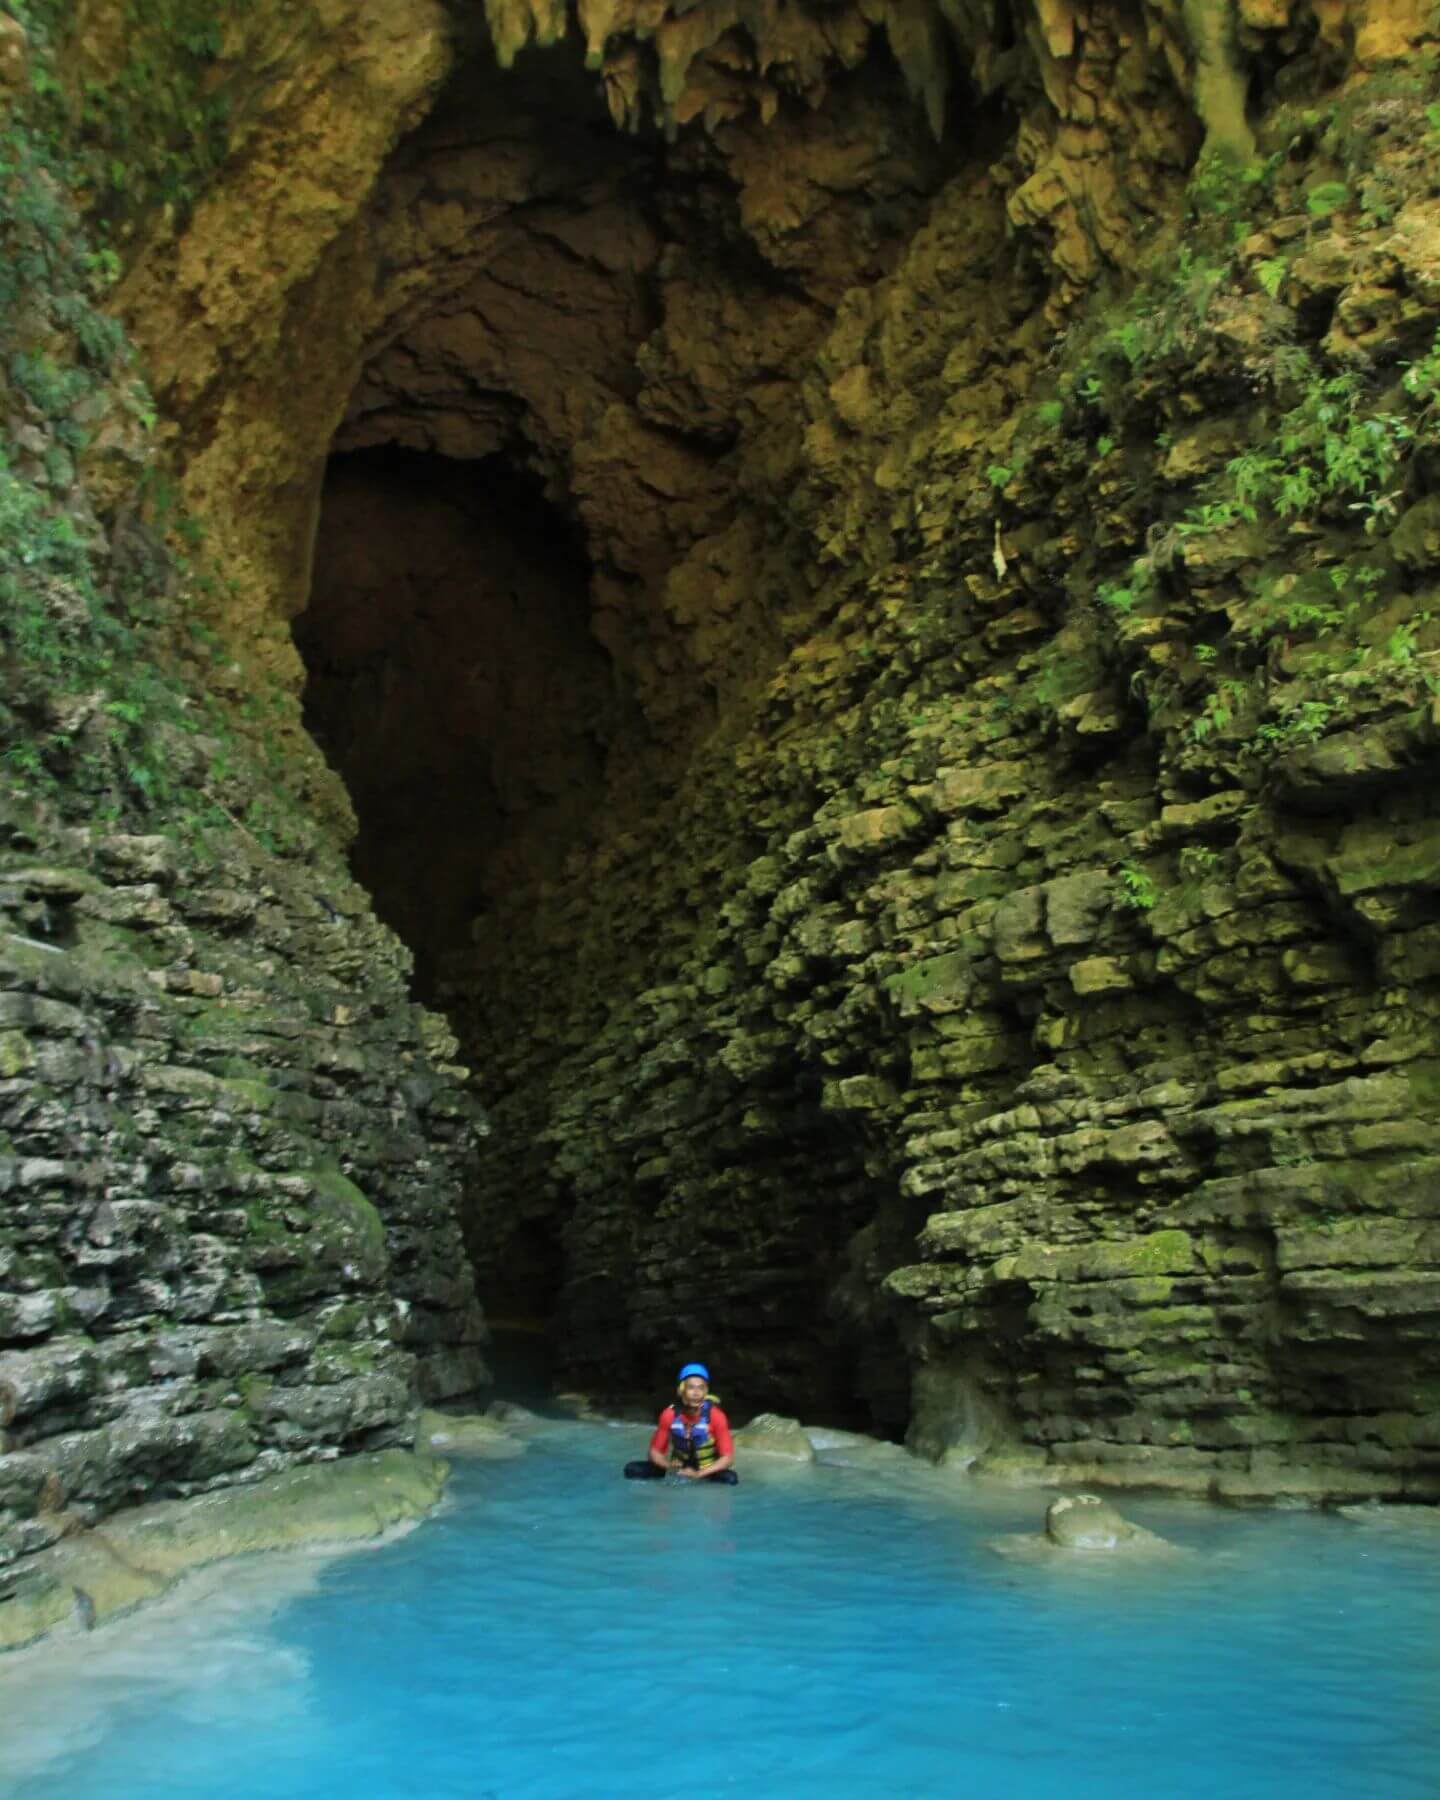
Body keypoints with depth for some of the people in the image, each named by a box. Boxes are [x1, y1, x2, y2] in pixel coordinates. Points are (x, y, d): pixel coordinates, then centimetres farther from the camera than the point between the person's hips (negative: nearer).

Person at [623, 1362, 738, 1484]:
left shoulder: (715, 1416, -18)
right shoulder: (670, 1415, -13)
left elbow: (727, 1457, -18)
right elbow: (655, 1451, -5)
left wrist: (698, 1474, -31)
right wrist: (670, 1466, -27)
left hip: (706, 1472, -2)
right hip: (678, 1470, 3)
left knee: (730, 1478, -35)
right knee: (632, 1469, -19)